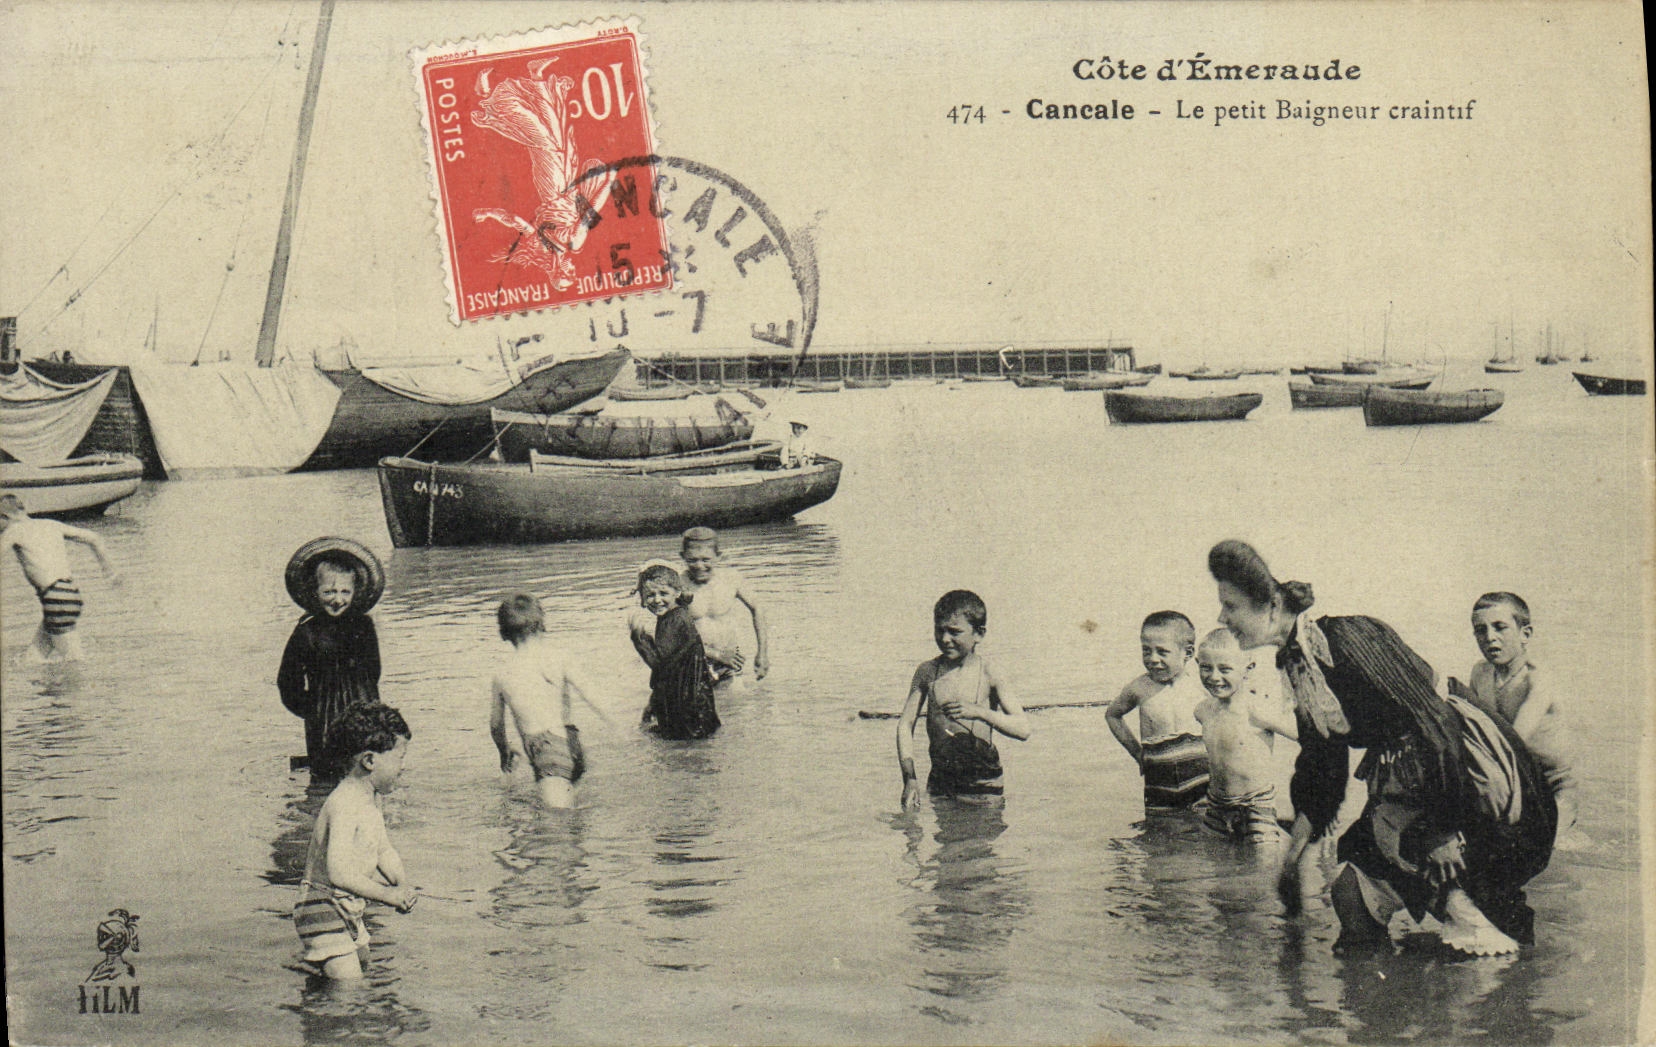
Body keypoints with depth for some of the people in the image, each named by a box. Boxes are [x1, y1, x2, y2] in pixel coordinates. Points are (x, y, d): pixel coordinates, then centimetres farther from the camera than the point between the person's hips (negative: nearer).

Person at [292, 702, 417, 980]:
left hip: (349, 911, 10)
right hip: (324, 911, -10)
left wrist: (402, 887, -5)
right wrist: (388, 895, -27)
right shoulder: (345, 804, -25)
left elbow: (384, 851, 14)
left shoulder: (370, 798, 8)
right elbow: (339, 873, -33)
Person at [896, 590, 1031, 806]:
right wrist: (910, 778, -10)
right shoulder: (927, 671, 0)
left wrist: (978, 712, -31)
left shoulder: (989, 675, -8)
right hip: (939, 780, 3)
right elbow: (905, 724, 1)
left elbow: (1023, 729, -16)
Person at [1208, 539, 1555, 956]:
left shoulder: (1345, 638, -20)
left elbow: (1431, 722, -24)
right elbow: (1320, 763, 18)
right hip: (1403, 782, 8)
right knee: (1351, 891, 4)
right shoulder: (1293, 661, 7)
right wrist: (1296, 850, 20)